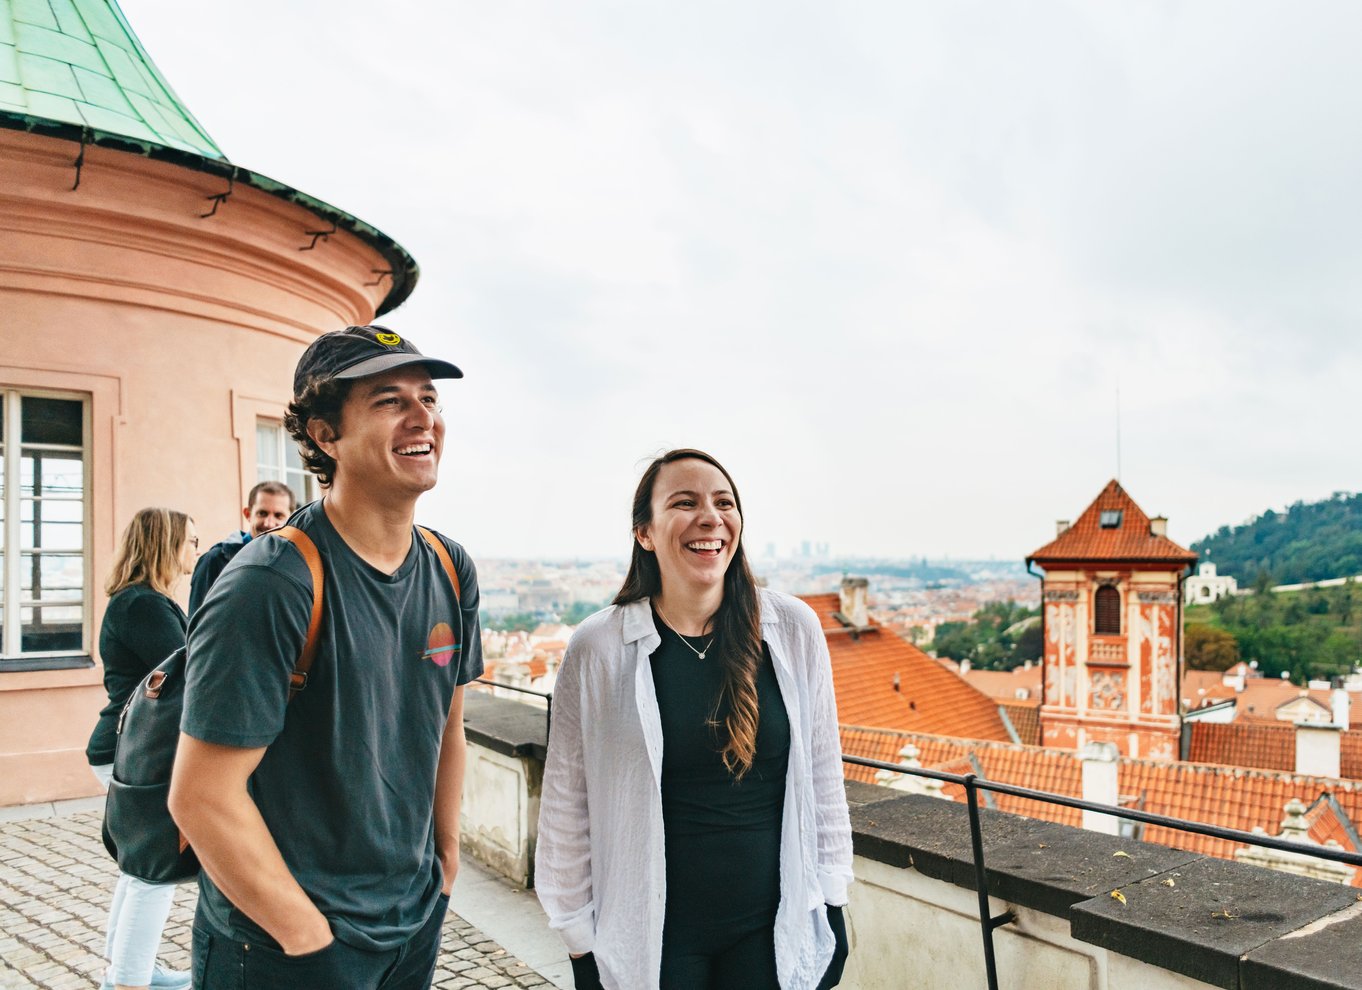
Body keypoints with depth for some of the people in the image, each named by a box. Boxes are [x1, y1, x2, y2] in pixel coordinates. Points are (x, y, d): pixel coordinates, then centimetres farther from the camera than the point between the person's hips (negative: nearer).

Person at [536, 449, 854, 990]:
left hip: (774, 928, 2)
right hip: (652, 939, -1)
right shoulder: (597, 648, -11)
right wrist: (580, 941, -1)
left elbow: (823, 779, 3)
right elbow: (567, 807, -4)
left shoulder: (794, 629, -6)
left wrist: (831, 904, 5)